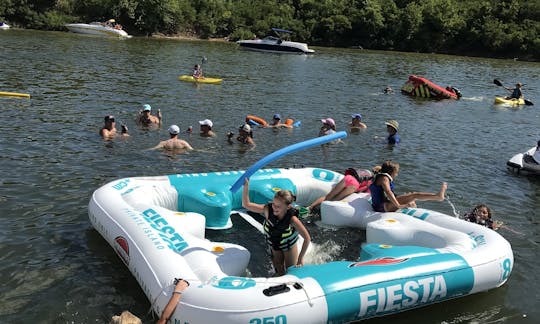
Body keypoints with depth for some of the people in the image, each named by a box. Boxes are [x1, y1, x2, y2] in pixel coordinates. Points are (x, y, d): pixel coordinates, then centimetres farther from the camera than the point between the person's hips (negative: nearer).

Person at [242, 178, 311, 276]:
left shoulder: (292, 219, -40)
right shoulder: (268, 210, -33)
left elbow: (307, 238, -31)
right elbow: (246, 204, -30)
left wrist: (300, 258, -25)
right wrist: (246, 186, -43)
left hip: (289, 246, -3)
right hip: (274, 246, 3)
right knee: (279, 272, 24)